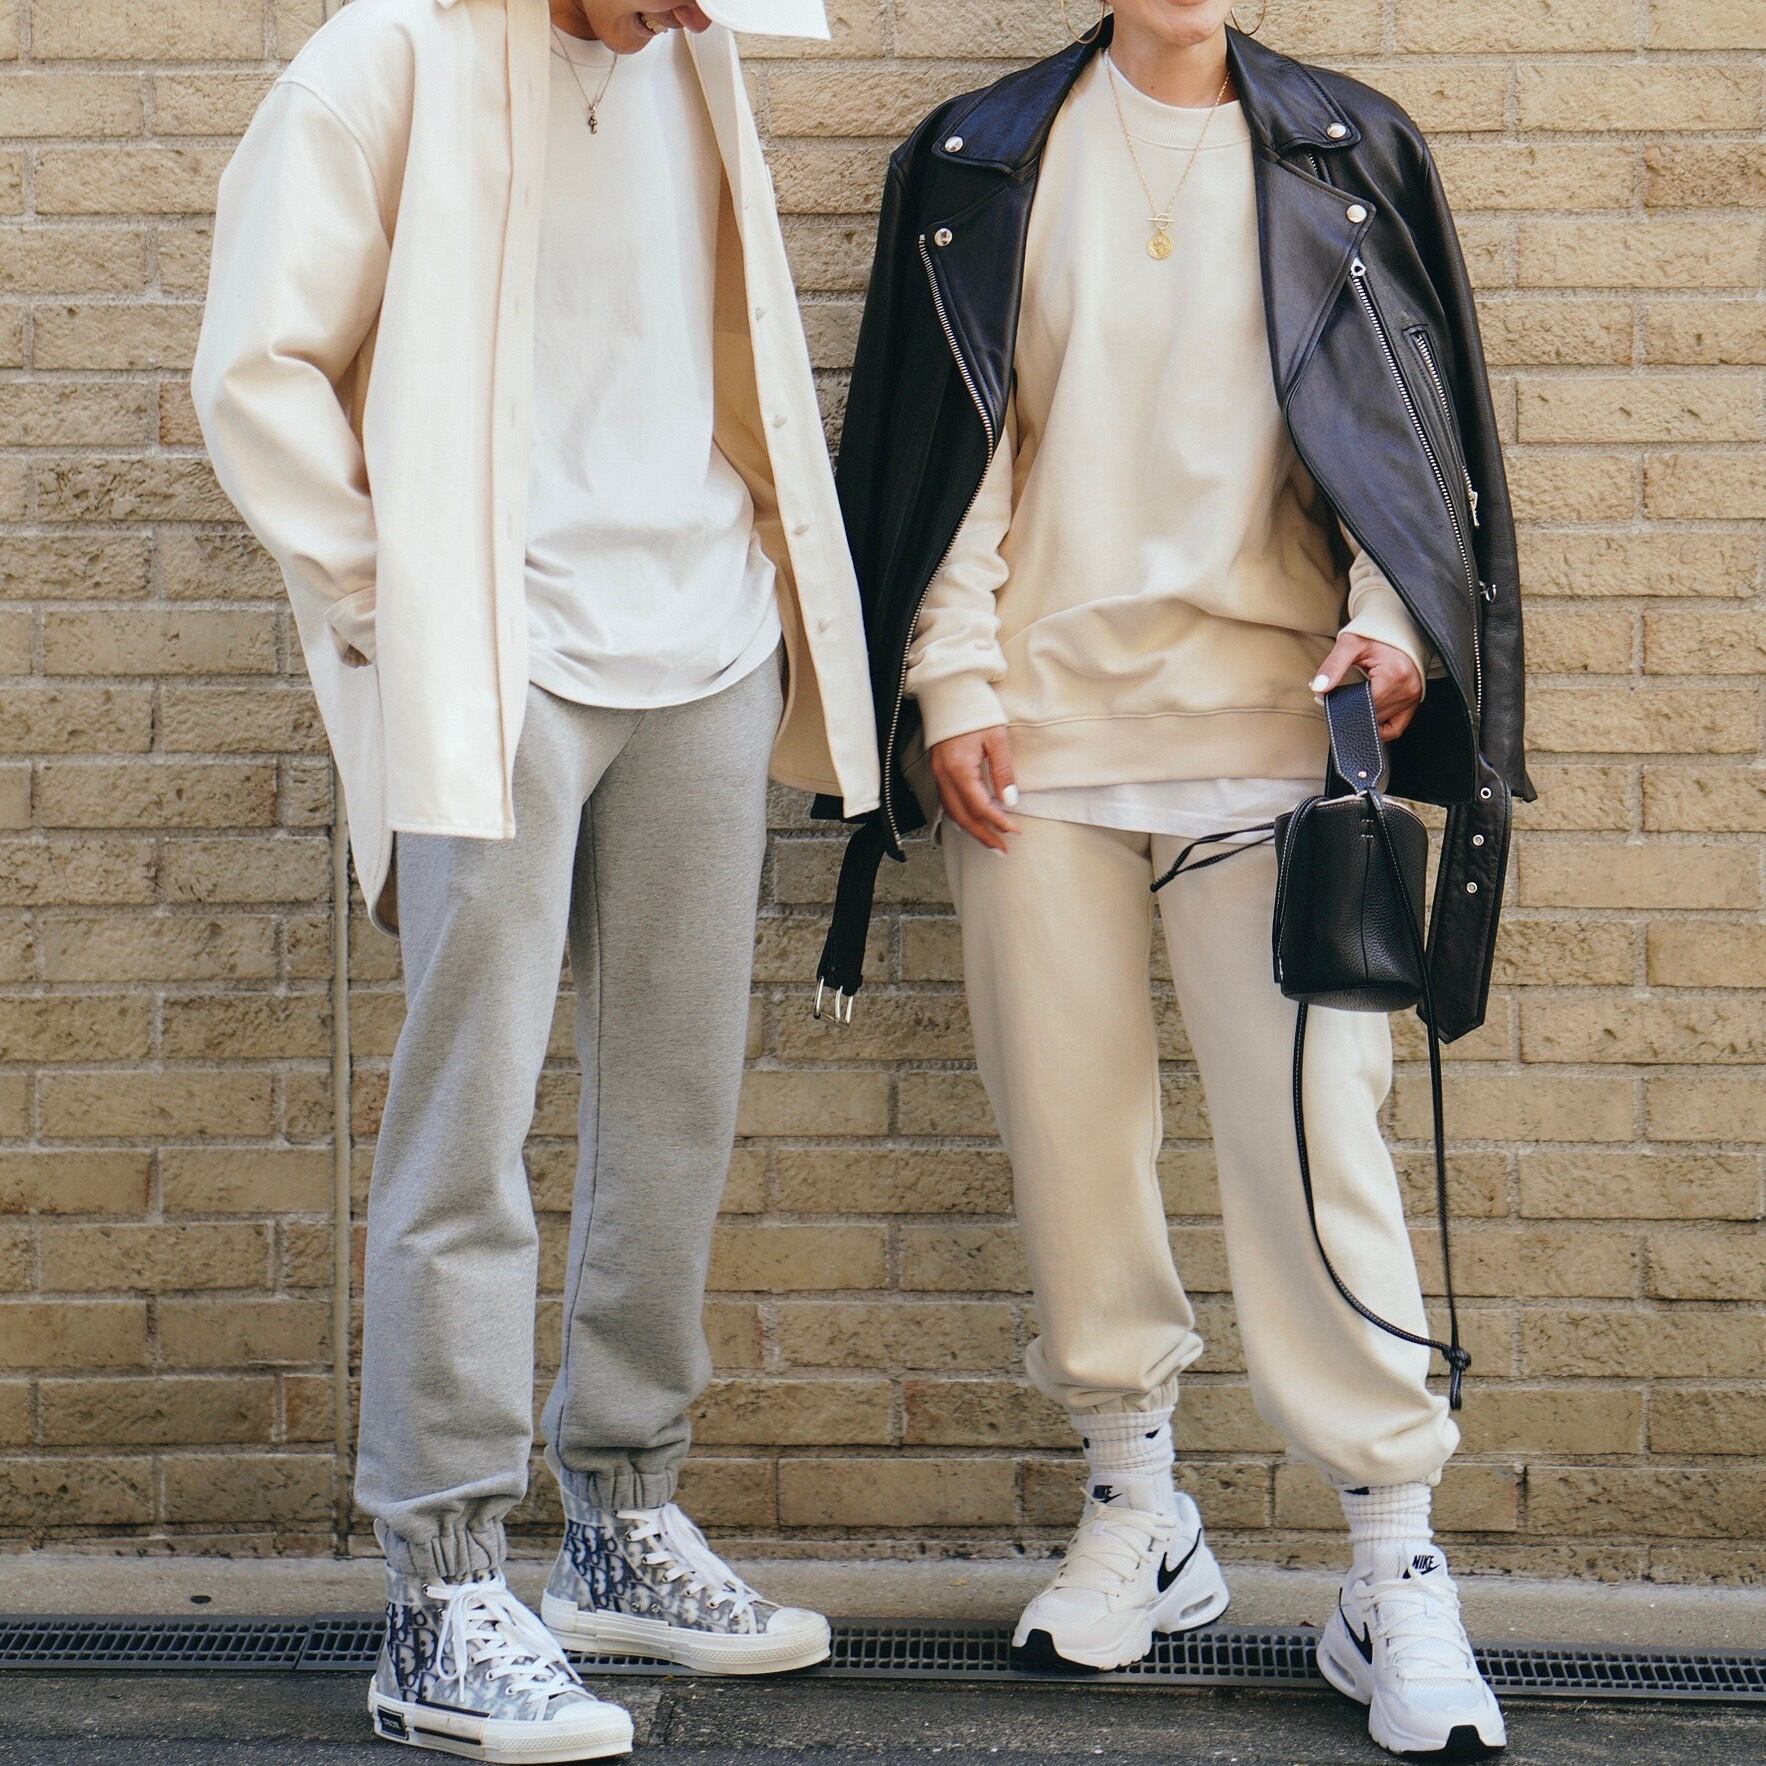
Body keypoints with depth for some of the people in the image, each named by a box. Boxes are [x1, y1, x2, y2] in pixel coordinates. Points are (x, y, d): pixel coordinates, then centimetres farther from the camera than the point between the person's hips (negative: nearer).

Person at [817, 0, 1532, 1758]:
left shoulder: (1348, 153, 10)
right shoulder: (980, 162, 12)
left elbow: (1419, 419, 8)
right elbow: (942, 440, 9)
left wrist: (1393, 620, -8)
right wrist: (952, 683, 1)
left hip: (1269, 720, -1)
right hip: (1038, 724, 2)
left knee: (1312, 1125, -8)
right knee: (1067, 1120, 5)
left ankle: (1394, 1566, 1)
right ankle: (1136, 1512, 21)